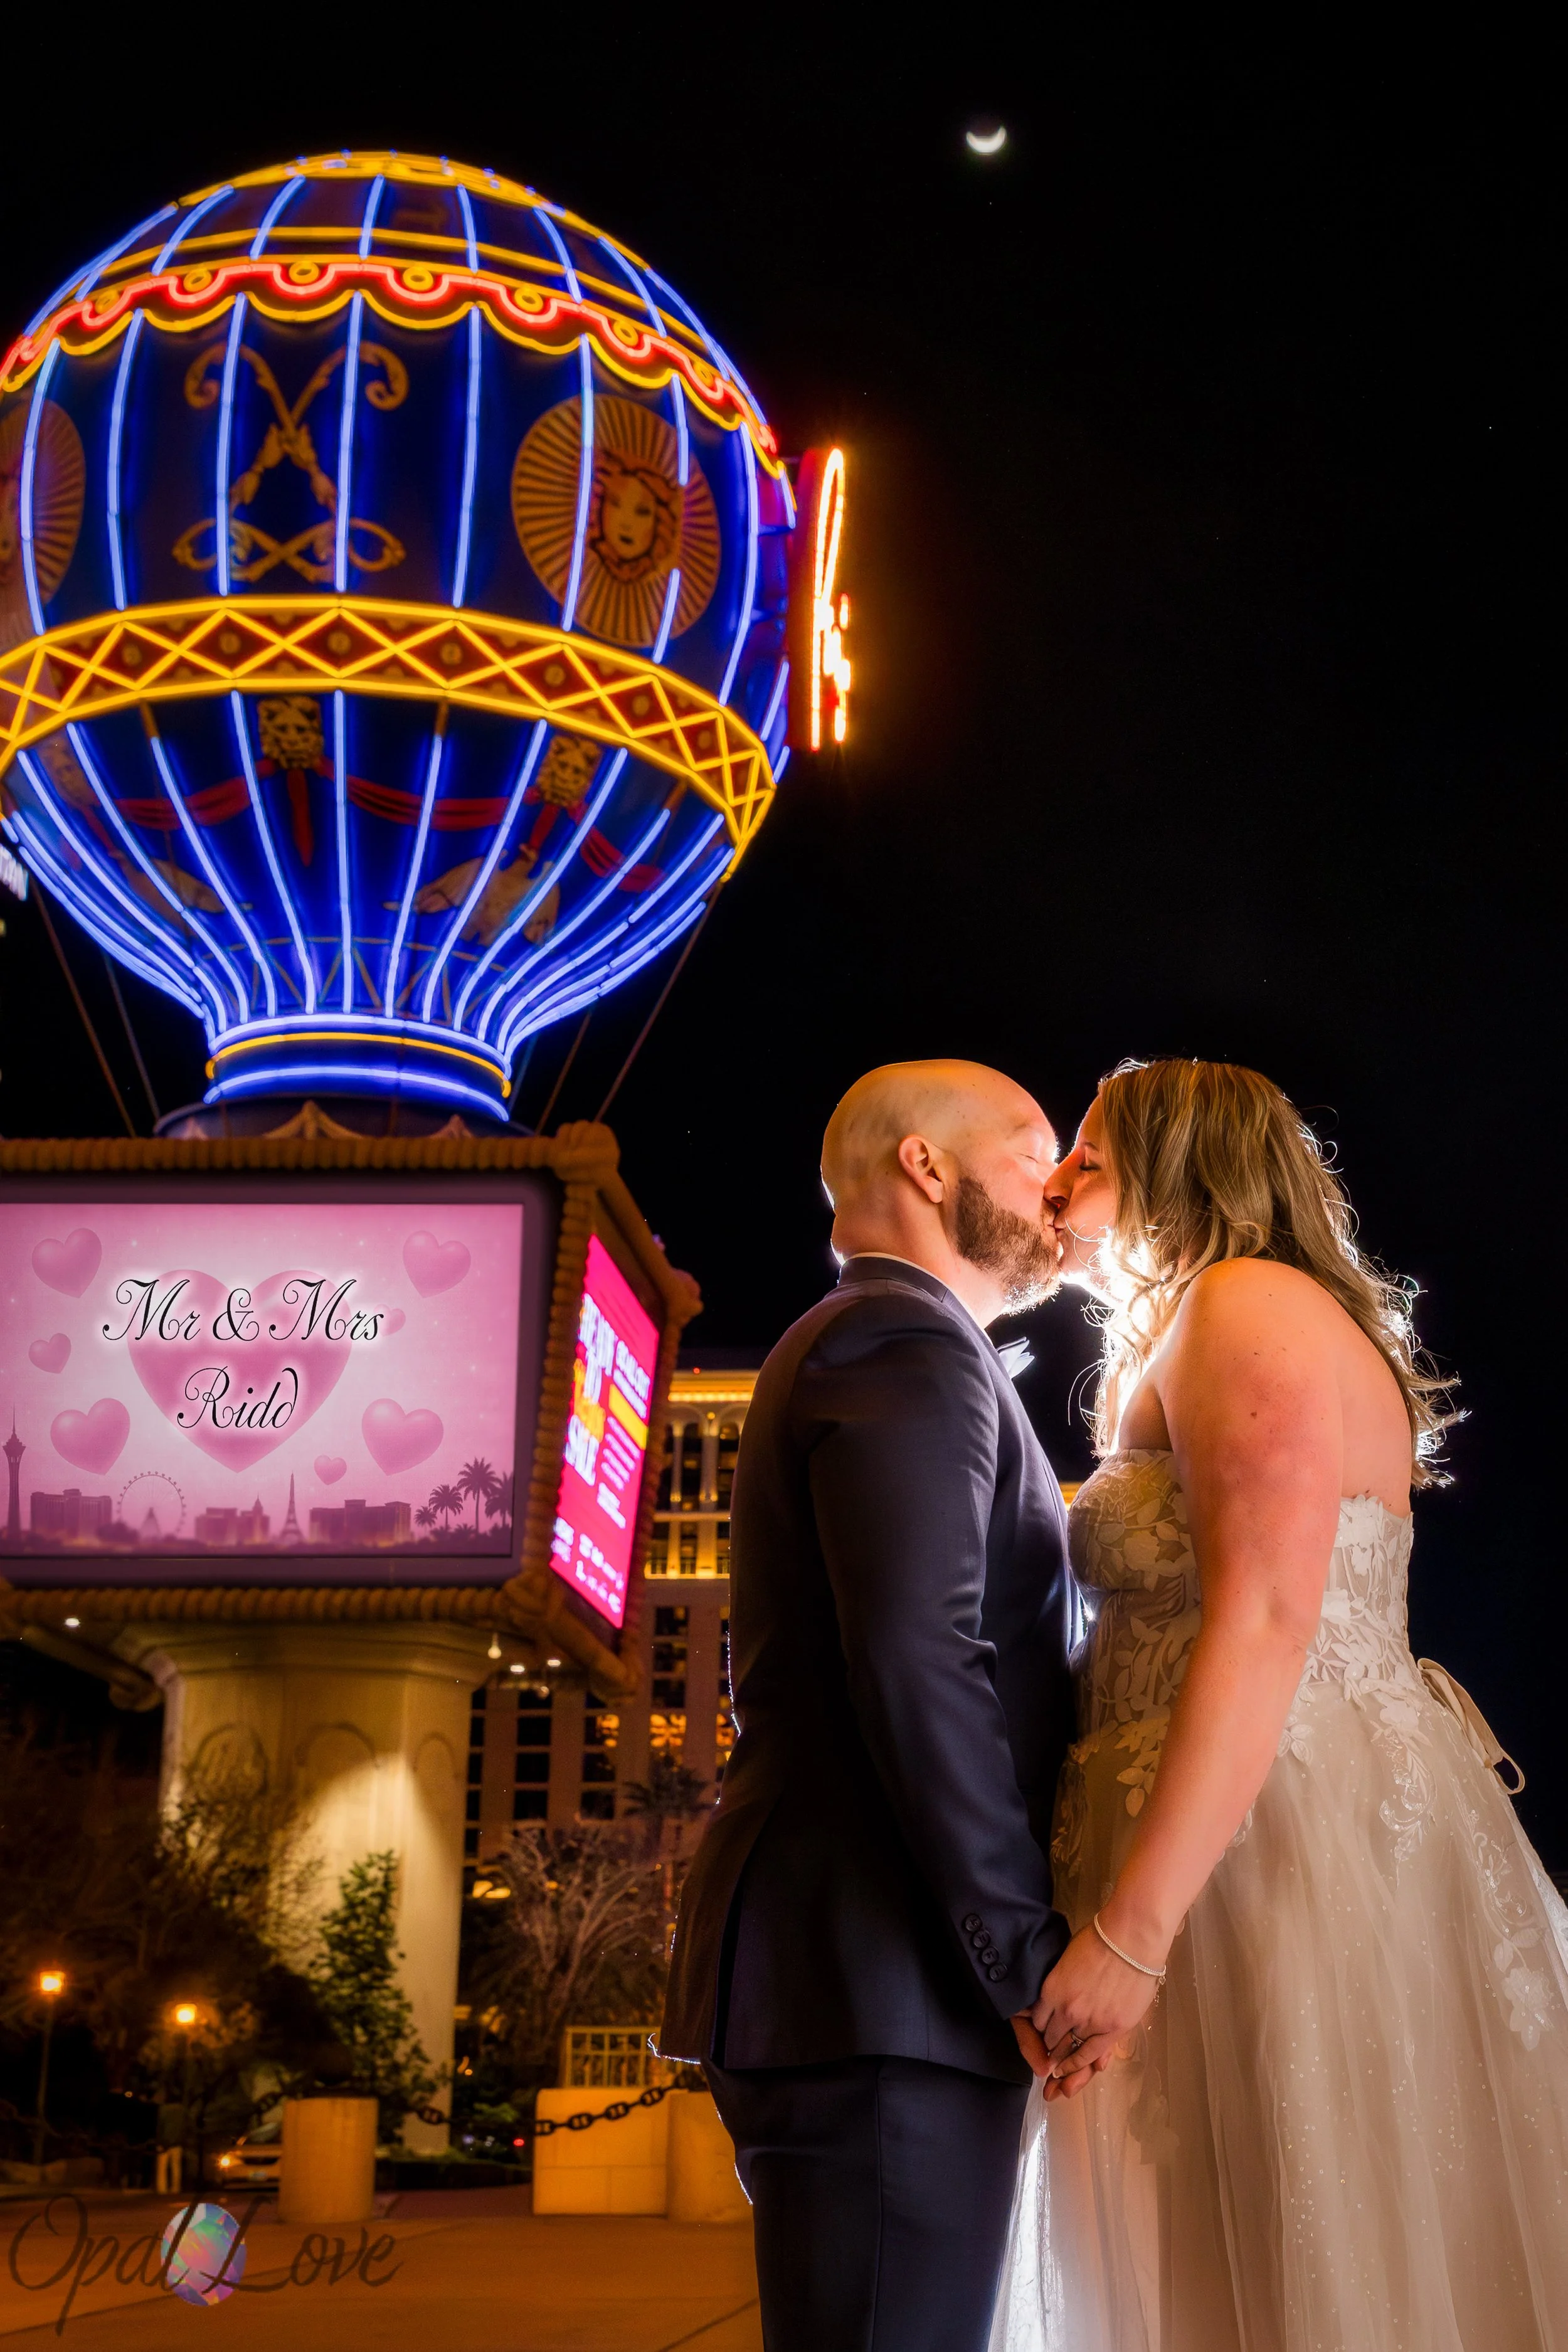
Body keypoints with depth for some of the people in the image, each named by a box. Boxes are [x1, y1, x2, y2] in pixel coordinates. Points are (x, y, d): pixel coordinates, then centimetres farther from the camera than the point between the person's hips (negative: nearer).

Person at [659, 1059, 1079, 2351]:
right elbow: (917, 1658, -21)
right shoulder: (909, 1341, -8)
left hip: (837, 1986, 10)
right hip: (887, 1993, -10)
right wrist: (1033, 1957, -18)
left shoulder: (861, 1348, 24)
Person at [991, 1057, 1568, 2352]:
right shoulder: (1203, 1336, 22)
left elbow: (1264, 1626, -21)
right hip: (1240, 1851, 10)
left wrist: (1129, 1933, -25)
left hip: (1292, 1852, -10)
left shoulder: (1249, 1303, -9)